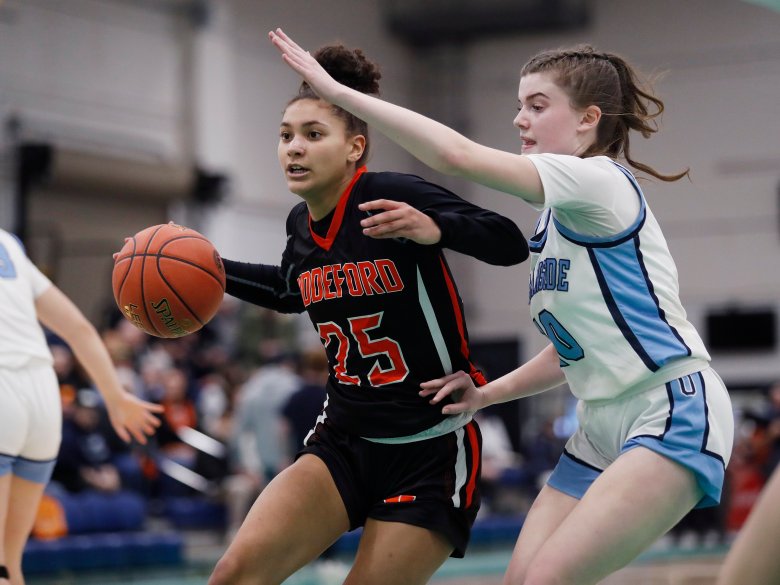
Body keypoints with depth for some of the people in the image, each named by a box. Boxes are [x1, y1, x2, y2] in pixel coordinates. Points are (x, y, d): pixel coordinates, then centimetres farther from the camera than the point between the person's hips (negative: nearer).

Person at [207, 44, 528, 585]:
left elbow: (512, 245, -18)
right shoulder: (302, 224, 4)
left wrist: (435, 229, -35)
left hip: (432, 452, -5)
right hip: (344, 443, 5)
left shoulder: (394, 197, -16)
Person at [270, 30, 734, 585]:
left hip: (675, 415, -9)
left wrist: (336, 90, -21)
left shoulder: (599, 181, -13)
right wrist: (488, 394, 9)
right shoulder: (555, 217, 16)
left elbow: (458, 155, -24)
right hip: (605, 430, 9)